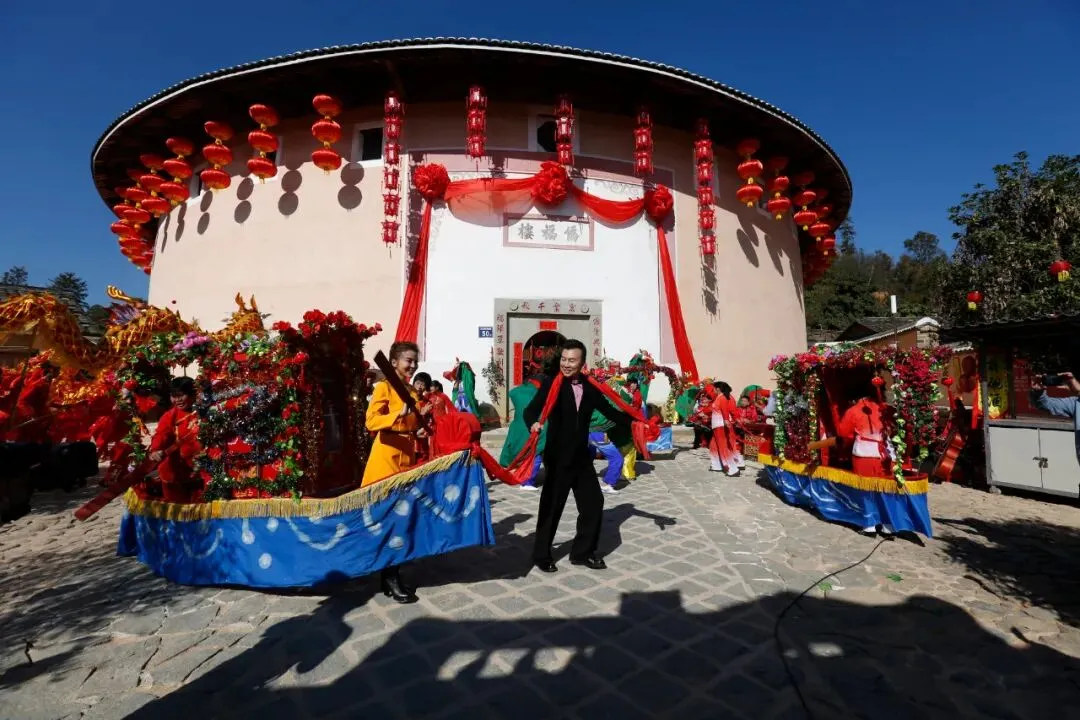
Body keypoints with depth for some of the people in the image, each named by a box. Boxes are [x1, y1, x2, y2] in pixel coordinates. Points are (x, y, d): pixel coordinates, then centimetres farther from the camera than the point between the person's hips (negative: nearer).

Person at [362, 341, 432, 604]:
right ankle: (390, 579, 7)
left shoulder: (414, 391, 13)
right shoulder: (383, 387, -8)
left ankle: (393, 575, 24)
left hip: (408, 456, 7)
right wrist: (399, 414, -32)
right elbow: (371, 422, -18)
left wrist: (421, 429, 1)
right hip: (387, 457, -7)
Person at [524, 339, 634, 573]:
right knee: (551, 506, 5)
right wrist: (533, 423, -39)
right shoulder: (551, 384, -10)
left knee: (593, 502, 11)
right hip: (558, 457, -5)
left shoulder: (590, 388, 4)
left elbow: (610, 412, 7)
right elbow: (531, 409, -18)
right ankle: (542, 555, 25)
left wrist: (635, 421, -5)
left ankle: (582, 552, 29)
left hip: (581, 456, 5)